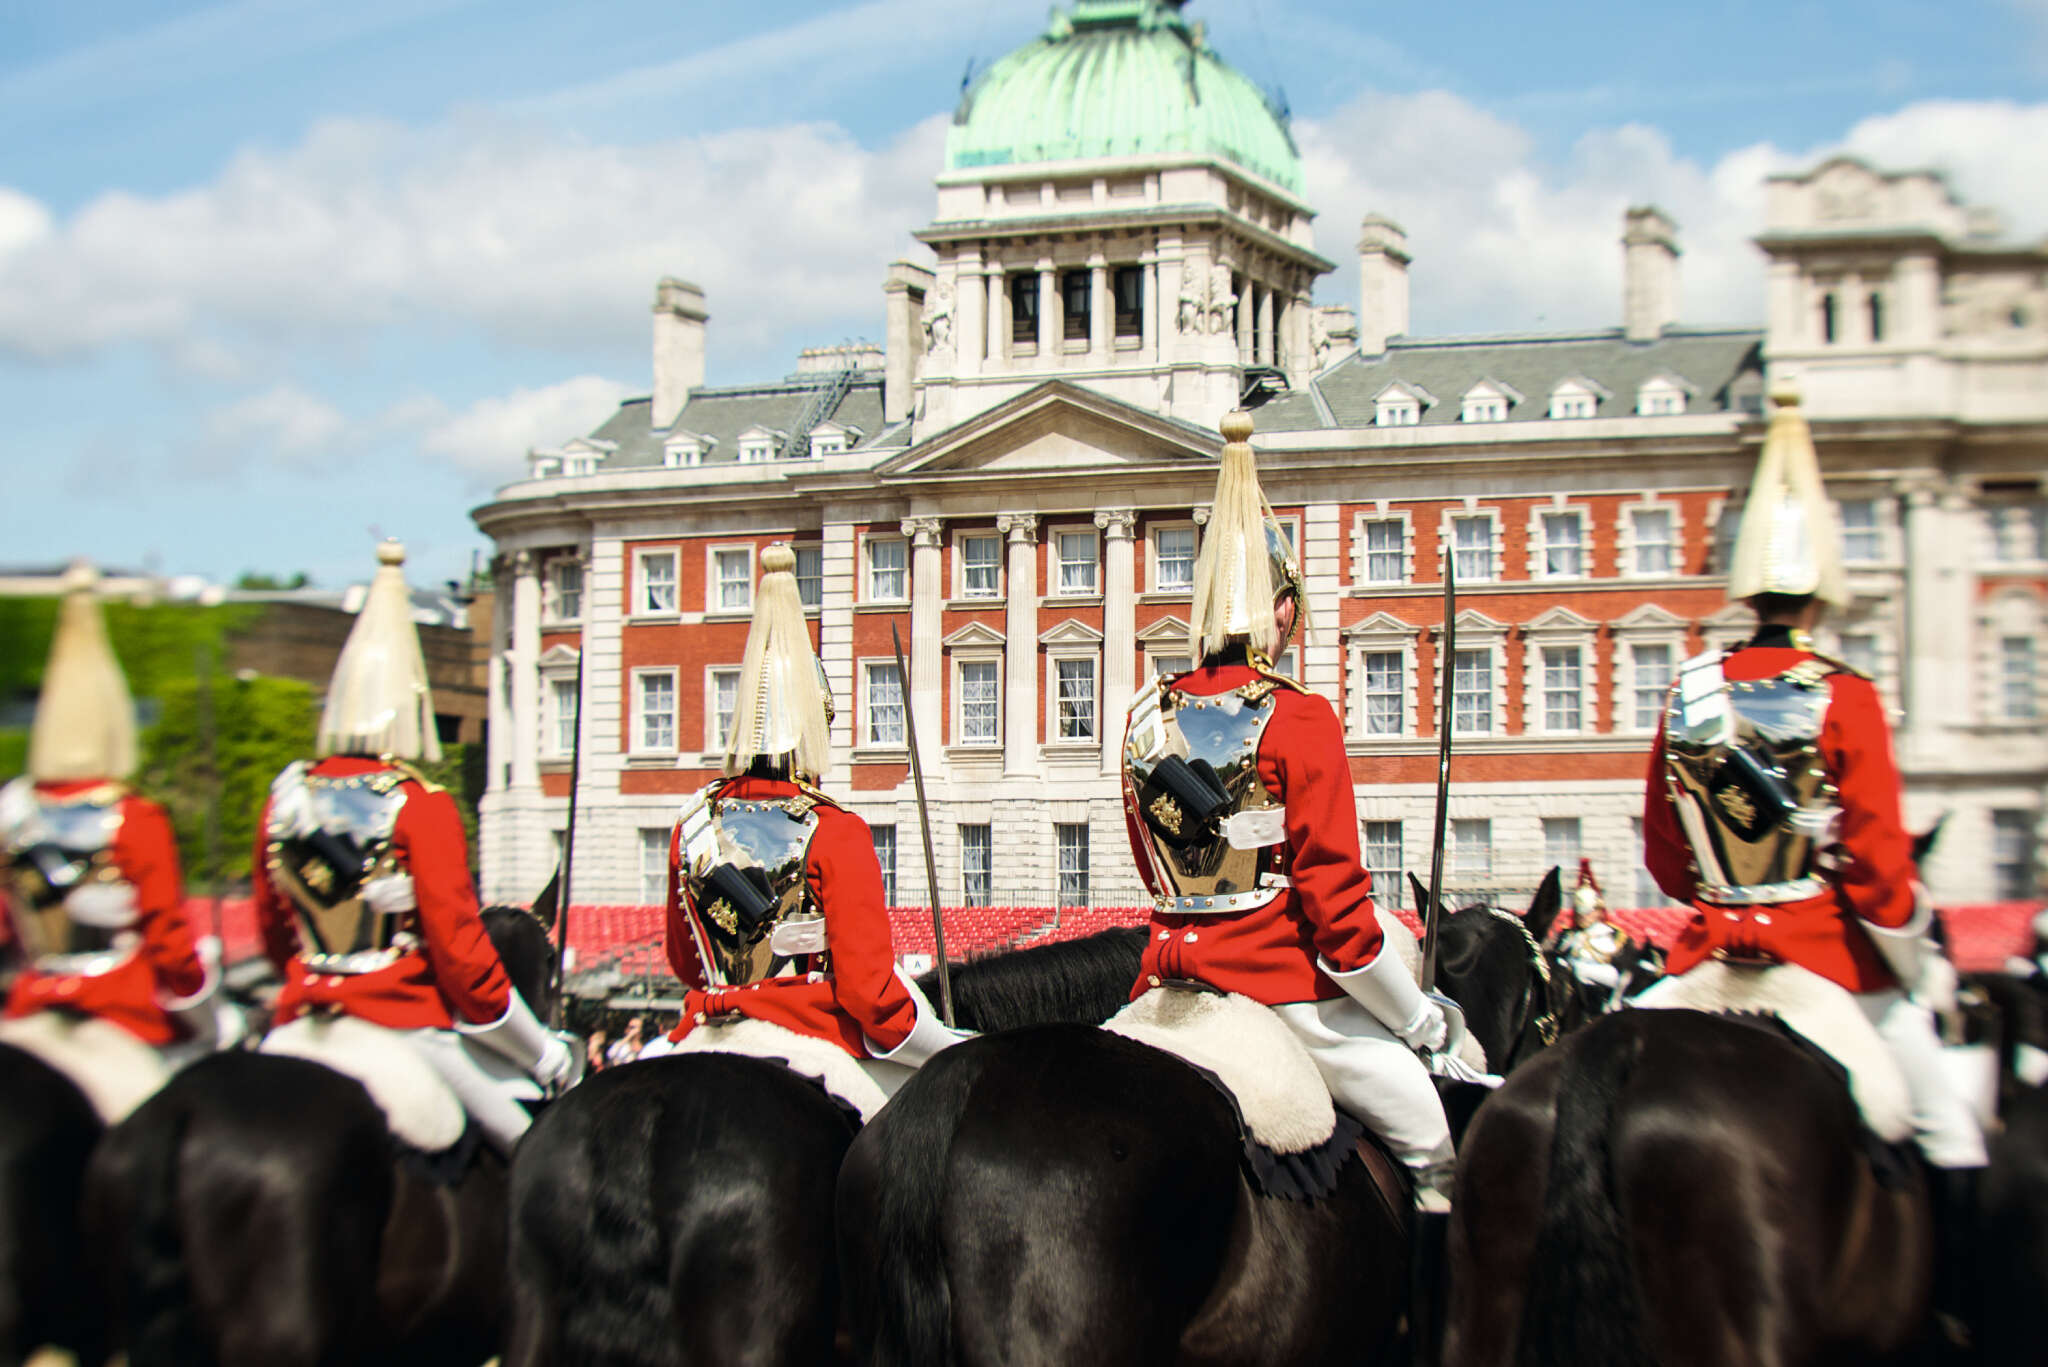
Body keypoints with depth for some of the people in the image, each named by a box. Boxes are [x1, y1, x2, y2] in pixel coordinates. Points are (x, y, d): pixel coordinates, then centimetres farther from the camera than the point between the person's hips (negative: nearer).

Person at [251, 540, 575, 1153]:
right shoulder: (420, 807, -11)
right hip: (409, 1028, -5)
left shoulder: (284, 798, 5)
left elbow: (272, 935, 16)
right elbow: (459, 949, -12)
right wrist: (545, 1054, -2)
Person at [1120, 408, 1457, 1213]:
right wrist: (1422, 1021, -1)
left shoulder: (1148, 719, 7)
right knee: (1437, 1144, 7)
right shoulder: (1299, 721, -11)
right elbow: (1336, 905, -13)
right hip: (1280, 990, -6)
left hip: (1168, 986, 6)